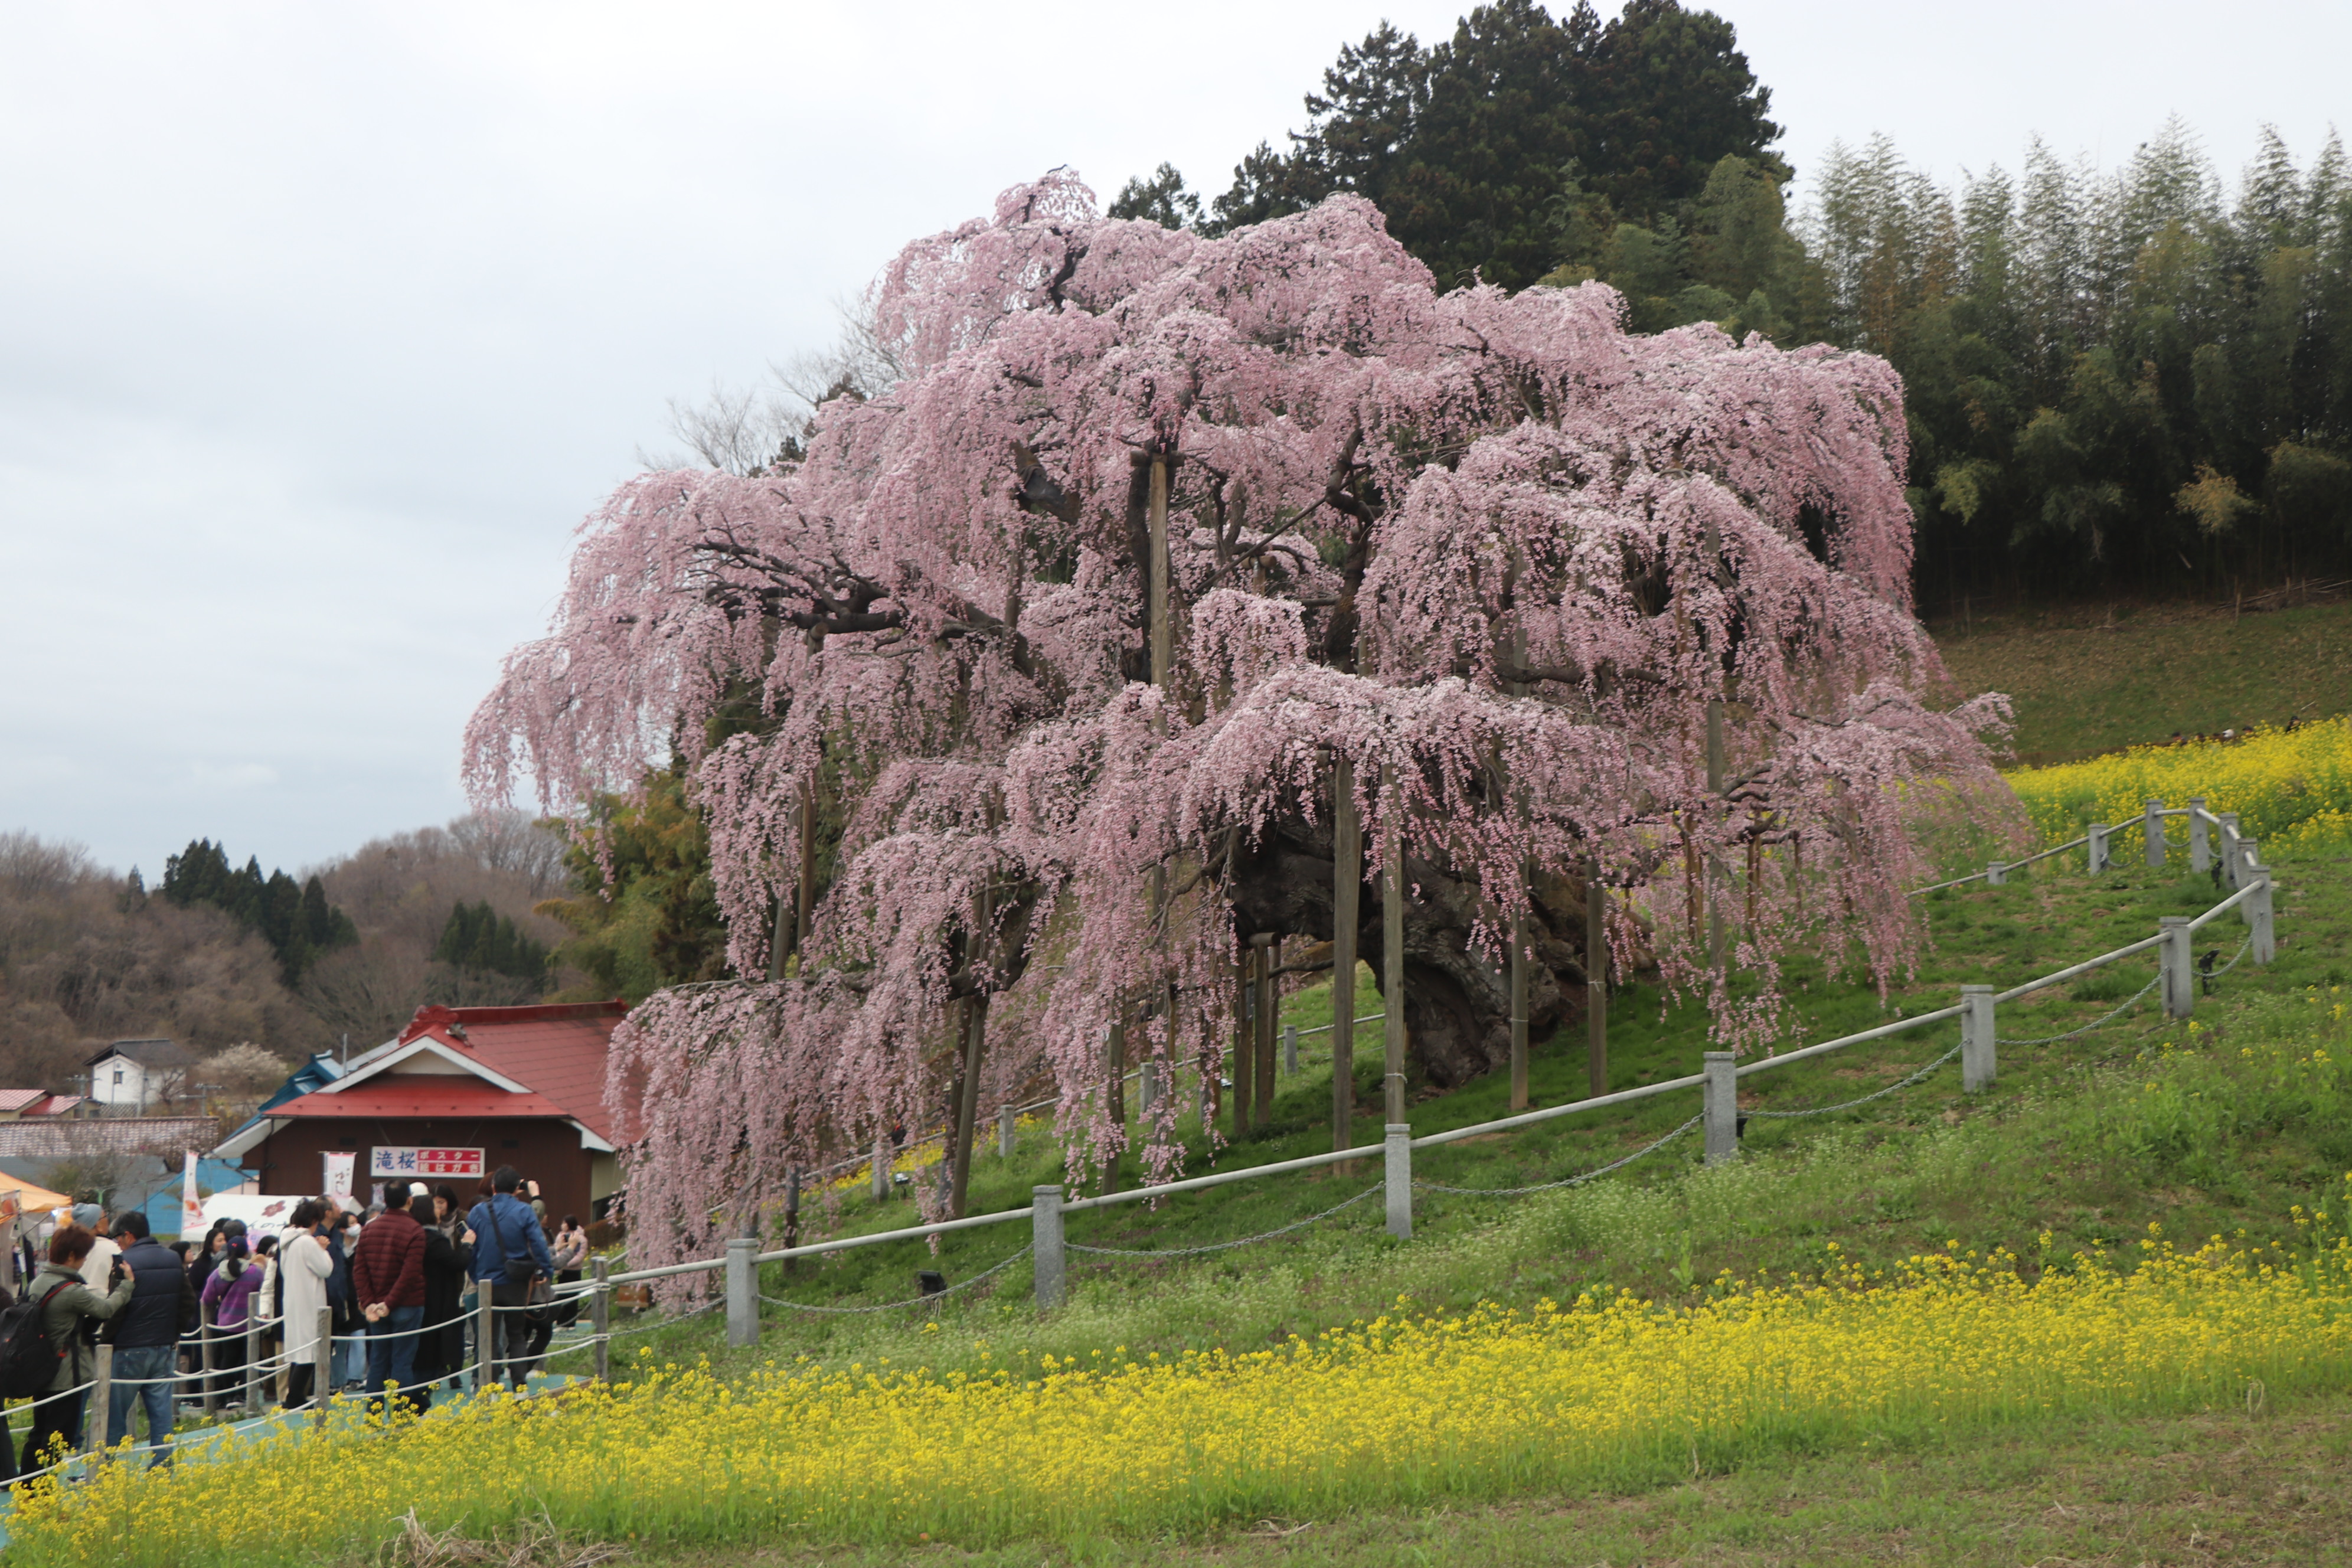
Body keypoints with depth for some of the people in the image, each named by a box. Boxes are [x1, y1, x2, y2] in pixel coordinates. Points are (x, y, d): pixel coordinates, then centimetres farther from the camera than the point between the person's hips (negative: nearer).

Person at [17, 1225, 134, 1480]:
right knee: (58, 1440, 0)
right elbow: (106, 1309, -13)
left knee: (38, 1433, 18)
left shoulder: (36, 1282, 4)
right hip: (68, 1377, -8)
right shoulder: (71, 1291, -23)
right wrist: (126, 1284, 0)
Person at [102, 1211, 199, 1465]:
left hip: (130, 1350, -6)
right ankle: (162, 1466, 5)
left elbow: (115, 1309, -15)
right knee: (161, 1411, 7)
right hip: (165, 1347, 6)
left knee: (115, 1415, 3)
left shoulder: (127, 1263, -14)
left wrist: (105, 1339, -2)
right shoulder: (174, 1260, 8)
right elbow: (188, 1303, 12)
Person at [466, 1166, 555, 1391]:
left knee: (490, 1338, 8)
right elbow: (538, 1244, -13)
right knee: (516, 1336, 11)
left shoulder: (478, 1212, -1)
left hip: (487, 1284, 1)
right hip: (516, 1284, -1)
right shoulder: (524, 1212, -8)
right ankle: (519, 1386, 6)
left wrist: (475, 1278, 13)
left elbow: (469, 1248, 4)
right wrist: (547, 1272, -2)